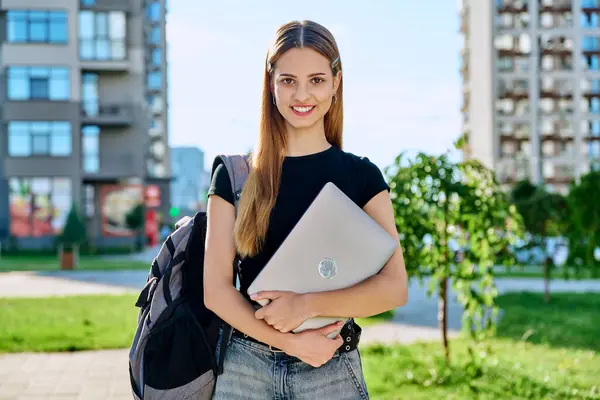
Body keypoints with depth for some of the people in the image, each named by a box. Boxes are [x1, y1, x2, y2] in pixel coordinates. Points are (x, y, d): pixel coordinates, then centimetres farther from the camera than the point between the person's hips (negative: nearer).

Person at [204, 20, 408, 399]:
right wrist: (290, 341, -14)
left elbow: (394, 287, -7)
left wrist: (307, 305, -19)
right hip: (245, 365, 0)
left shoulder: (361, 175, 1)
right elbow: (216, 288, -3)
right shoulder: (235, 174, 2)